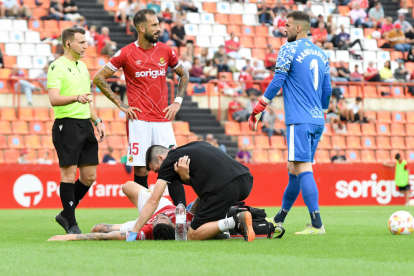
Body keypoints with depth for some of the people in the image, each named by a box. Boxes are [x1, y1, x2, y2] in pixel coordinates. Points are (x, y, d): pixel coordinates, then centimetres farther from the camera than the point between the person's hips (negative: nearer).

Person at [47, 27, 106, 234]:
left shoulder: (82, 66, 18)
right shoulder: (57, 67, -8)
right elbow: (54, 99, -20)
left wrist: (97, 121, 17)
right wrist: (76, 98, -35)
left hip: (85, 125, 8)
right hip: (67, 124, -8)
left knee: (89, 176, 6)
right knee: (69, 174, -6)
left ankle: (66, 214, 21)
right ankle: (71, 224, 0)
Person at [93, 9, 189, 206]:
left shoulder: (165, 51, 8)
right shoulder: (126, 53, -2)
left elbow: (183, 75, 24)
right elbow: (99, 78, 3)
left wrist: (177, 102, 10)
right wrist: (120, 105, -2)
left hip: (163, 120, 3)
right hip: (139, 121, -3)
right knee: (140, 170, -2)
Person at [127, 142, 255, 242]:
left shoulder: (169, 161, 10)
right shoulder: (196, 145, 30)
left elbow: (153, 201, 8)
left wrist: (133, 232, 12)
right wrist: (195, 206, 36)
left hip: (225, 189, -8)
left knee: (192, 236, 2)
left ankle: (236, 222, -18)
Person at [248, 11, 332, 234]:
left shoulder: (289, 49, -5)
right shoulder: (321, 54, 16)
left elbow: (276, 83, -9)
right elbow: (327, 91, 20)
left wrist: (257, 111, -4)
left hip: (299, 121, -8)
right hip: (318, 121, 8)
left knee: (303, 168, -12)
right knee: (294, 169, 15)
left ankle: (316, 224, -21)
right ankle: (279, 220, 26)